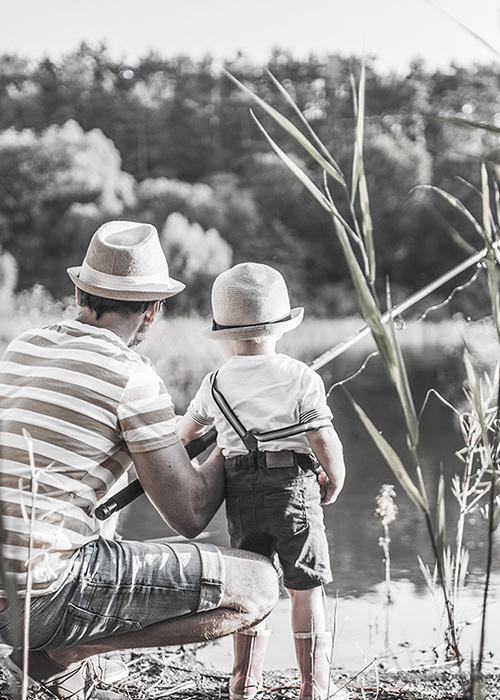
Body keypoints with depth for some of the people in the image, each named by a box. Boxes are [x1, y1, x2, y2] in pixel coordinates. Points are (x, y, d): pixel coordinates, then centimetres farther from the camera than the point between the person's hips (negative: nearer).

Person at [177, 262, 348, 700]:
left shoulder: (216, 385, 4)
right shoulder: (301, 379, -6)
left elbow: (184, 434, 20)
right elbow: (325, 442, -10)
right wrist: (334, 484, 8)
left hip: (241, 491, 3)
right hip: (294, 487, -3)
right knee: (305, 592, 7)